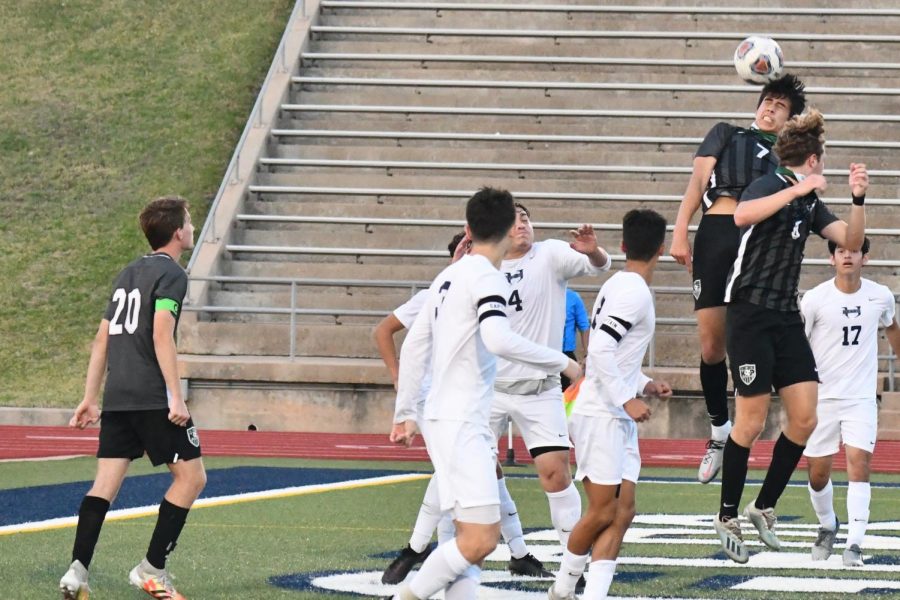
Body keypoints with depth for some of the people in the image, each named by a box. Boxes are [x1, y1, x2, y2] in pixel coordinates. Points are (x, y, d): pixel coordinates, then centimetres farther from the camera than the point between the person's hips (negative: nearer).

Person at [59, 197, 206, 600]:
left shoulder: (128, 273, 20)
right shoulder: (171, 274, -5)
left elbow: (102, 339, 20)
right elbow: (161, 335, -17)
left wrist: (89, 399, 23)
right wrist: (176, 397, -19)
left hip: (117, 397, 8)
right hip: (153, 397, -8)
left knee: (106, 483, 2)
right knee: (191, 476, 2)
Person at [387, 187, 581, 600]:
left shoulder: (448, 277, 15)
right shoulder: (488, 279, -11)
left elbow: (414, 345, 18)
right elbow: (498, 339, -27)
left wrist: (406, 412, 24)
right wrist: (561, 362, -17)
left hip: (443, 418, 10)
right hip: (461, 423, -10)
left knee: (471, 538, 9)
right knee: (481, 539, -13)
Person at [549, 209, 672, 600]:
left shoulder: (618, 286, 16)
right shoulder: (634, 291, -14)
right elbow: (601, 349, -24)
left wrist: (645, 385, 15)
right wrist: (627, 399, -22)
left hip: (618, 419, 10)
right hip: (601, 416, -10)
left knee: (622, 512, 3)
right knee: (603, 511, -5)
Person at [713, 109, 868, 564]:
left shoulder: (810, 203, 13)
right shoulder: (768, 186, -11)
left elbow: (850, 242, 12)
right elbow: (741, 216, -33)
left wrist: (859, 199, -3)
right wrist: (798, 189, -36)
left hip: (787, 318, 8)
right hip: (751, 314, -8)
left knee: (804, 419, 2)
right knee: (752, 422, -5)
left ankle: (764, 507, 16)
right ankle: (727, 517, 7)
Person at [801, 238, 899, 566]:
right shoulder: (815, 299, -8)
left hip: (861, 398, 1)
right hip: (822, 396, -1)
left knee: (858, 462, -16)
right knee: (818, 473, 5)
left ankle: (854, 545, -18)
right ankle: (827, 526, 33)